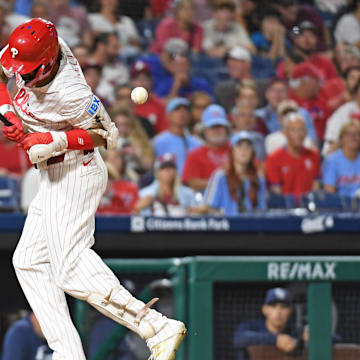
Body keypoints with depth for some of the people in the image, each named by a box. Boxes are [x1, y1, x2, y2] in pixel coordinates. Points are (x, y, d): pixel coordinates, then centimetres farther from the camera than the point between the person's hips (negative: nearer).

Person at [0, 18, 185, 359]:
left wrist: (49, 141, -23)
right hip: (55, 178, 10)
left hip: (75, 174, -10)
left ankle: (158, 329, -25)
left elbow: (106, 135, -17)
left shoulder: (68, 92, -28)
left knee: (72, 271, -20)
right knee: (28, 261, 10)